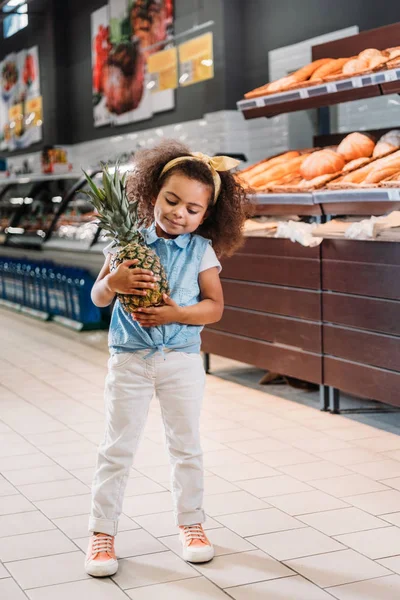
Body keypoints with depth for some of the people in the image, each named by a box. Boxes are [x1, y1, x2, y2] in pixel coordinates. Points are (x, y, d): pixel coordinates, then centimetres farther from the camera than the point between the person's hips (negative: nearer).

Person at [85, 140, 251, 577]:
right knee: (117, 448, 4)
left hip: (182, 359, 1)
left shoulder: (202, 250, -2)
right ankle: (102, 530, 14)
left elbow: (215, 306, -4)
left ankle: (190, 522, 29)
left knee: (186, 446, 12)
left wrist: (178, 313, -20)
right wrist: (113, 282, -24)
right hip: (129, 358, 0)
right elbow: (98, 298, -3)